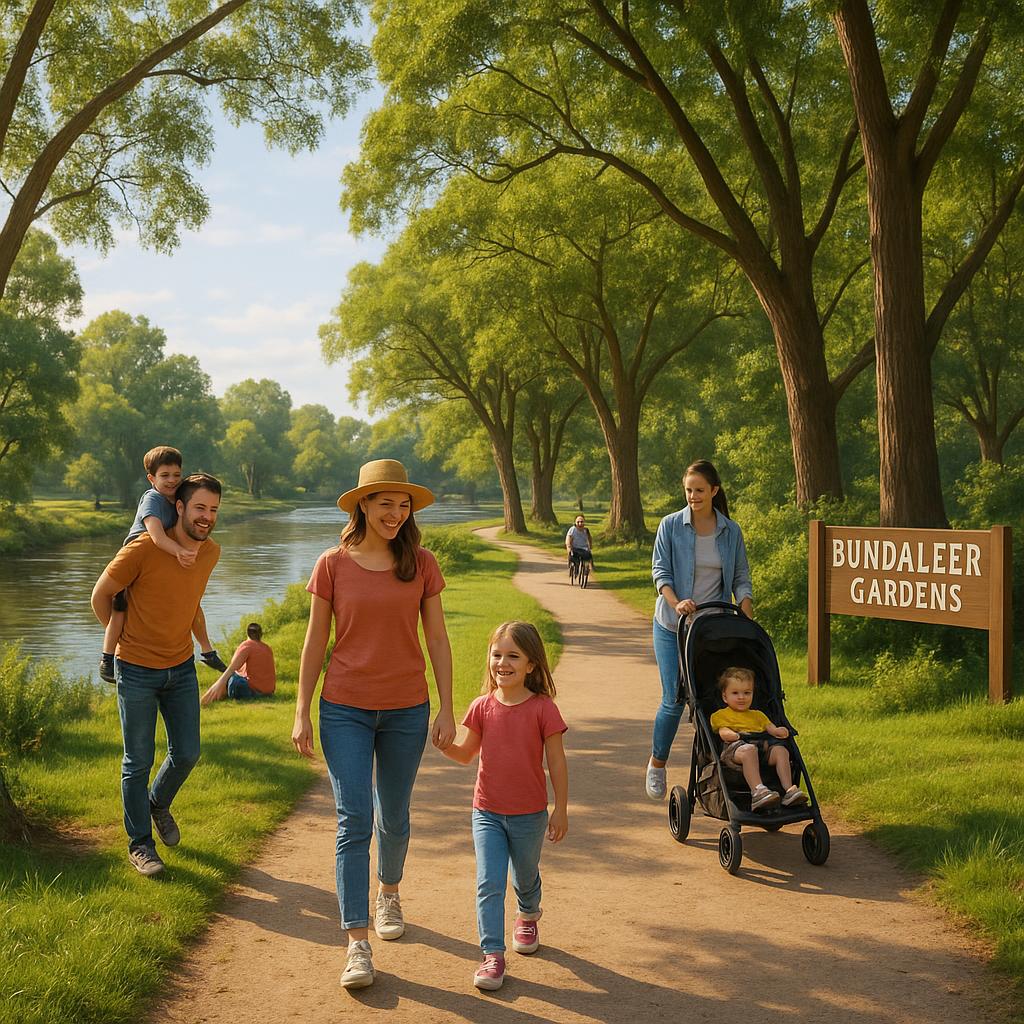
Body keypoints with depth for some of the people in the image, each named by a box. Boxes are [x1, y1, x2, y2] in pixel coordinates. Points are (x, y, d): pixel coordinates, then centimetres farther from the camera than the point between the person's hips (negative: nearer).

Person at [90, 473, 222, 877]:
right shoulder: (144, 549, -22)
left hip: (181, 667, 5)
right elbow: (101, 594, -8)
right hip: (137, 671, -5)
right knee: (138, 762, 4)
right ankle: (140, 844, 19)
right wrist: (120, 637, 4)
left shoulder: (211, 552, -3)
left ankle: (159, 804, 40)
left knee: (187, 754, 10)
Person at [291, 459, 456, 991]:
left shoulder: (421, 564, -1)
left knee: (393, 818, 15)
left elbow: (437, 640, 3)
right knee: (353, 821, -7)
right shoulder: (332, 565, -4)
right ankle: (357, 943, -3)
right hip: (345, 709, -1)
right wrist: (301, 713, 0)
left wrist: (447, 709, 0)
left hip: (406, 711, 2)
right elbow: (315, 643, 1)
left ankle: (389, 892, 43)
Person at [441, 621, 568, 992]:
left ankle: (528, 916, 51)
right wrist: (443, 744, -13)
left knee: (526, 877, 21)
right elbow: (466, 754, 7)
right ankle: (492, 955, -2)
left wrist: (561, 810, -6)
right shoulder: (482, 707, -5)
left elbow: (556, 762, -7)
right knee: (489, 884, -8)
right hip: (487, 812, 1)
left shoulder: (542, 709, -13)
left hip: (530, 814, -1)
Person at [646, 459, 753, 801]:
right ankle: (657, 764, 17)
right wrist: (675, 602, -23)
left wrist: (748, 616, -9)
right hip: (673, 626, -2)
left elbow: (740, 578, 7)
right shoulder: (671, 525, -2)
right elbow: (660, 570, -6)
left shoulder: (731, 531, 4)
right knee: (674, 699, -5)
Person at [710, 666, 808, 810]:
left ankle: (789, 790, -35)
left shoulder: (758, 715, 36)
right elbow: (723, 731, 4)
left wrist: (779, 731, -2)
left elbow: (771, 728, 22)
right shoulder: (720, 715, 22)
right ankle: (757, 791, -55)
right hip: (735, 749, -4)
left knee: (780, 750, -26)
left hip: (762, 747, 5)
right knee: (748, 750, -39)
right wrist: (733, 735, -19)